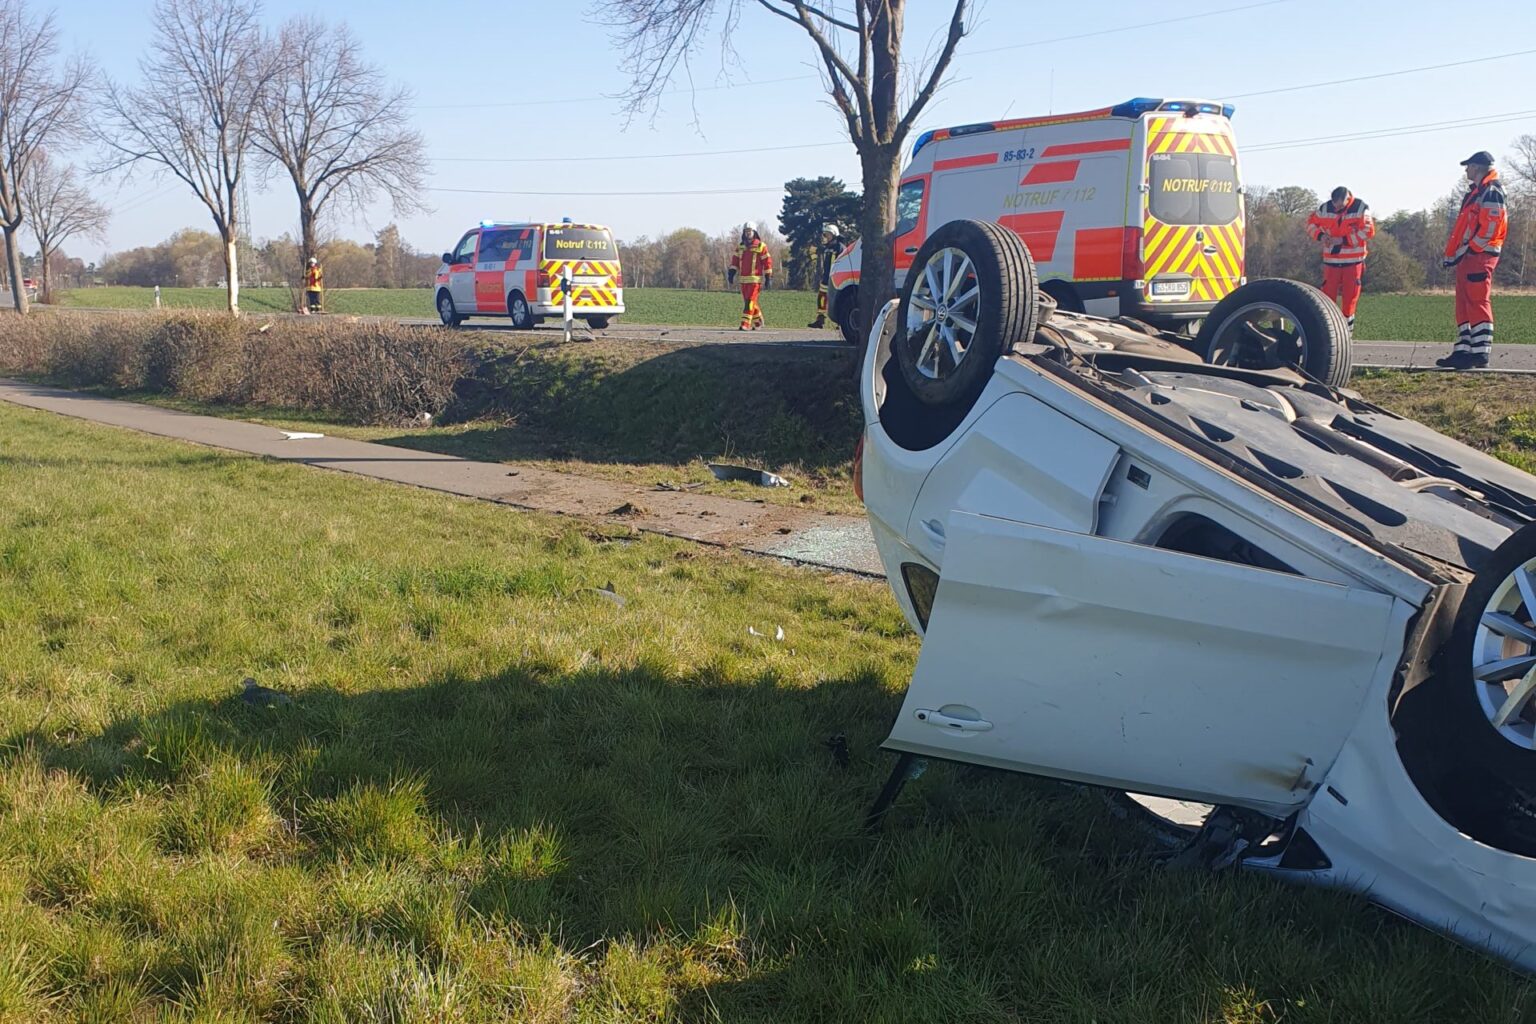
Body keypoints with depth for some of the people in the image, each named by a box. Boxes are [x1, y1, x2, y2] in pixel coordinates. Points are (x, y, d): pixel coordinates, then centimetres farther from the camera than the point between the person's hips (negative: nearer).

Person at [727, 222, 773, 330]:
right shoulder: (740, 247, 13)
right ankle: (758, 321, 29)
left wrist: (768, 277, -3)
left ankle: (745, 324, -15)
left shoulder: (761, 246, -1)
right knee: (747, 301, 12)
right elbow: (735, 260, 12)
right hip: (743, 279, 6)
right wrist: (731, 272, -1)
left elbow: (767, 262, -1)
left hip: (755, 279, -6)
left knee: (750, 301, -13)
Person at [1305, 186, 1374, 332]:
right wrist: (1320, 235, -10)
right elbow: (1311, 223, 11)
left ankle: (1348, 319, 18)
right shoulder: (1325, 208, -1)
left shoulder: (1361, 208, -8)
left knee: (1350, 293, 3)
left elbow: (1368, 231, -12)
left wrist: (1343, 240, -19)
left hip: (1353, 260, -2)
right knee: (1328, 291, -2)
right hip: (1331, 259, 2)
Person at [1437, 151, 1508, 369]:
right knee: (1464, 305, 9)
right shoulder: (1475, 192, 22)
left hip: (1480, 256, -10)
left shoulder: (1491, 192, -9)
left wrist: (1466, 251, -18)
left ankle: (1480, 353, -11)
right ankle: (1463, 351, 12)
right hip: (1468, 256, 10)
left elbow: (1489, 228, -18)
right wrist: (1452, 254, 18)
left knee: (1478, 304, -11)